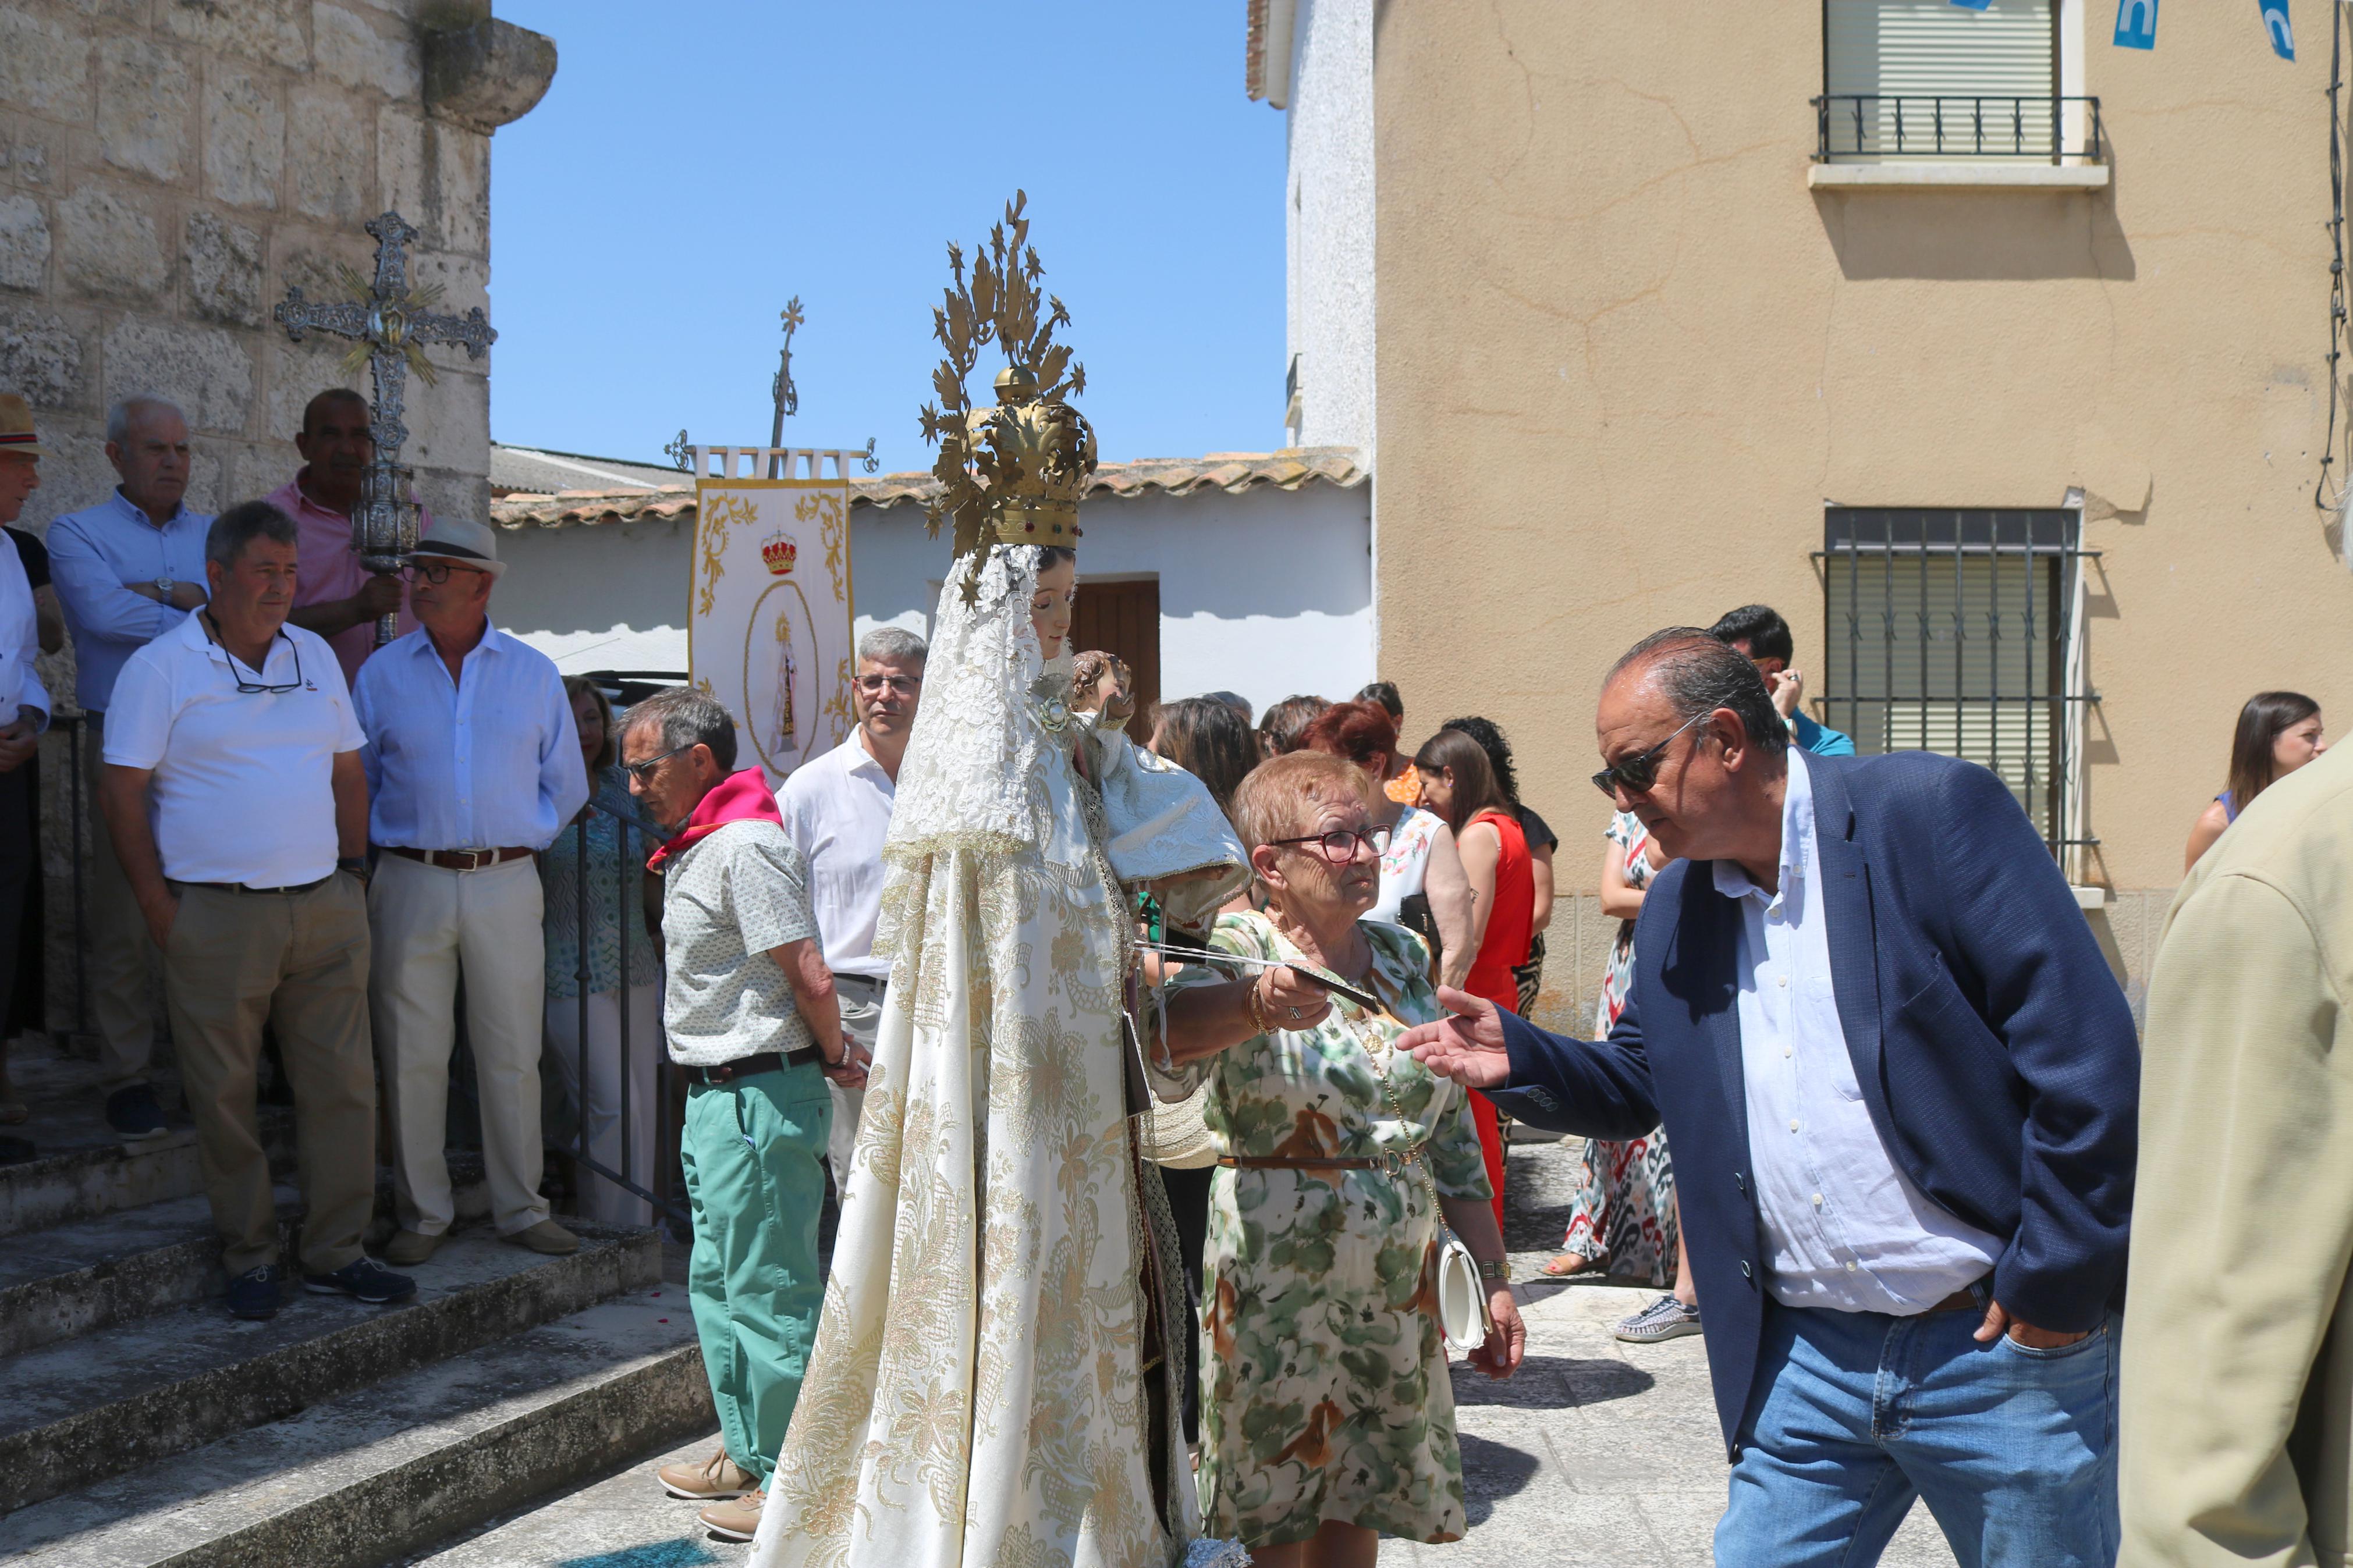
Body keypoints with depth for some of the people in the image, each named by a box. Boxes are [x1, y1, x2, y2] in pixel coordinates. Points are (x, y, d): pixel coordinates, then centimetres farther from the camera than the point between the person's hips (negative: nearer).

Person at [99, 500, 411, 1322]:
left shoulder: (315, 657, 12)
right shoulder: (160, 668, -3)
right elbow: (122, 791, -4)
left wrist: (352, 874, 10)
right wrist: (159, 907, -7)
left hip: (325, 912, 4)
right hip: (215, 916, -4)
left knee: (343, 1084, 4)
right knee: (226, 1096, 3)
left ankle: (335, 1253, 14)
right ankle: (249, 1256, 17)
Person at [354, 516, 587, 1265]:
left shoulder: (535, 673, 7)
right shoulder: (382, 672, 6)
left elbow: (565, 787, 13)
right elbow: (356, 782, 12)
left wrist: (512, 838, 8)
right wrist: (405, 840, 7)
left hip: (505, 885, 0)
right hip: (411, 885, 0)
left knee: (513, 1056, 4)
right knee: (413, 1057, 2)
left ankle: (521, 1209, 15)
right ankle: (423, 1214, 14)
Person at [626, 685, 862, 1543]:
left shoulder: (744, 846, -19)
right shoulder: (698, 848, 14)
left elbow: (810, 978, -23)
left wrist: (831, 1056, -8)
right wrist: (833, 1056, 15)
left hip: (759, 1097, -11)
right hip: (717, 1095, 11)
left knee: (769, 1290, -2)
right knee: (717, 1281, 19)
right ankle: (747, 1451, 32)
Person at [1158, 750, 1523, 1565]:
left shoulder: (1403, 957, 8)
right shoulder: (1238, 950, -9)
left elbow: (1452, 1133, 12)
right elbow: (1168, 1035, -32)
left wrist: (1492, 1279, 10)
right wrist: (1257, 1006, -53)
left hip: (1401, 1283, 5)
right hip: (1272, 1287, -5)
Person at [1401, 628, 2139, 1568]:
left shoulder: (1930, 812, -11)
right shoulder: (1675, 909, 9)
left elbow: (2087, 1047, -15)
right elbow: (1637, 1084, 17)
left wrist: (2057, 1279, -15)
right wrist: (1517, 1059, -3)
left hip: (2001, 1342, -5)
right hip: (1809, 1362, 5)